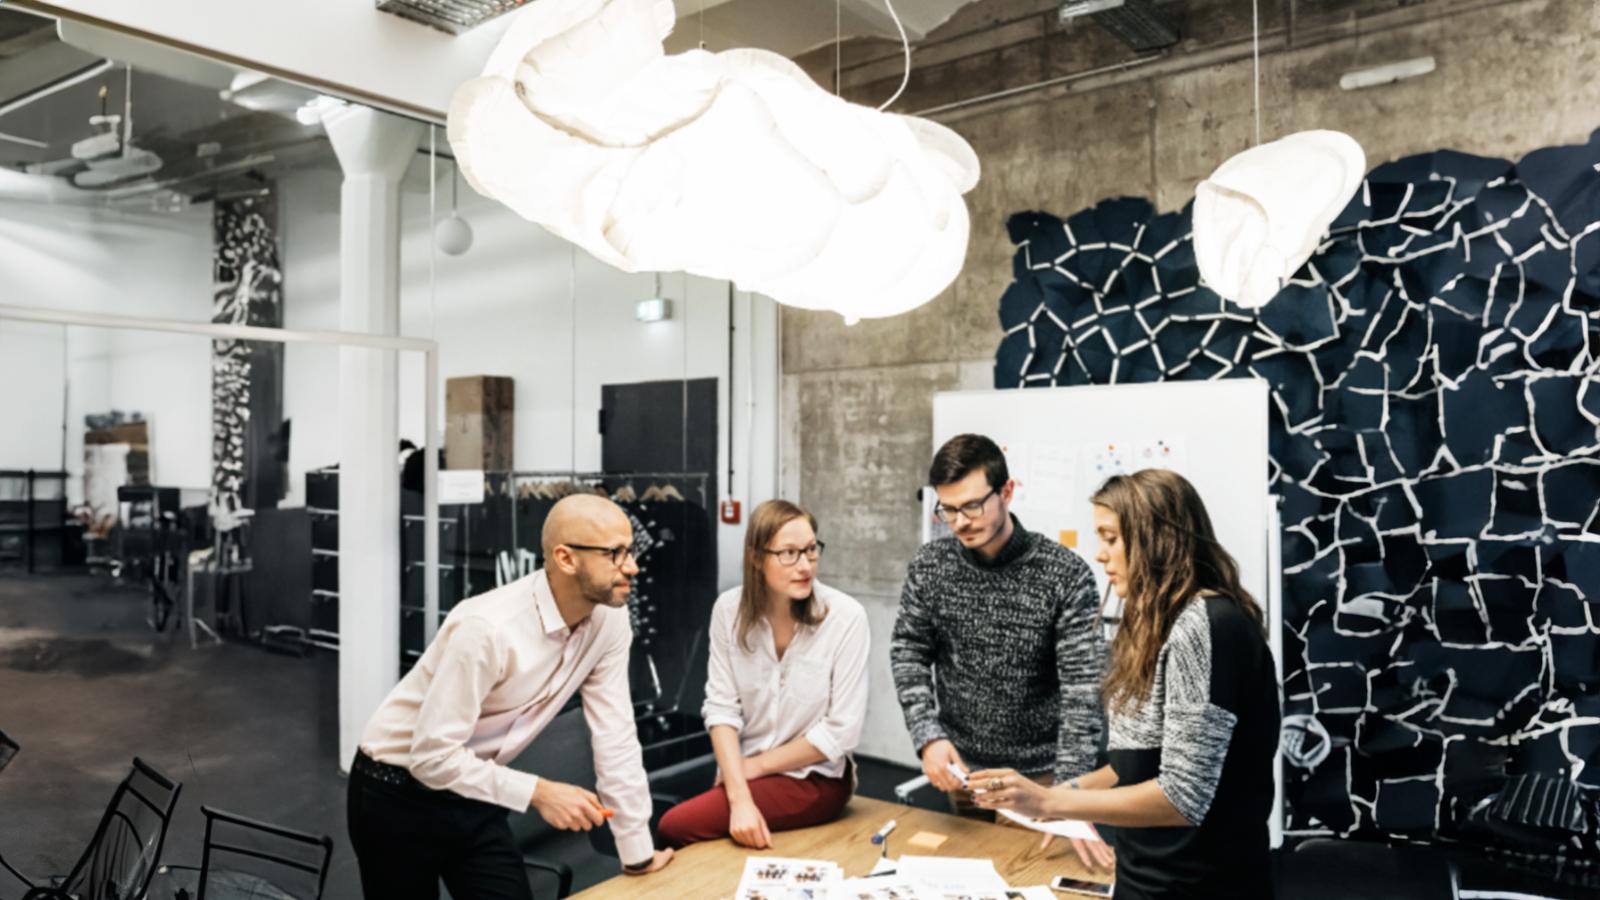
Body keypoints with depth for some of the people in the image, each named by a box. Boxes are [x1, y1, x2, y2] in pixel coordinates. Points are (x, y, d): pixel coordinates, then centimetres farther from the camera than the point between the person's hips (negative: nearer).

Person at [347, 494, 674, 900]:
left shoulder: (609, 620, -13)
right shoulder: (489, 629, -32)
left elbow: (615, 736, -8)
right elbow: (432, 756, -29)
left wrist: (638, 852, -5)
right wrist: (538, 792, -31)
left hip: (473, 794, 5)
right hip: (399, 796, -5)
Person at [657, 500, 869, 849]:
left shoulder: (845, 616, -18)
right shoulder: (729, 609, -7)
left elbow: (842, 731, -15)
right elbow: (721, 707, -8)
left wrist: (754, 765, -9)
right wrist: (740, 799, -21)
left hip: (814, 778, -3)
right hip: (745, 772, 4)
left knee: (676, 827, -18)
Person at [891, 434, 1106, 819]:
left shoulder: (1066, 574, -18)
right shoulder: (929, 565, -7)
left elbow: (1084, 686, -22)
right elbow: (908, 652, -1)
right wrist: (928, 736, -16)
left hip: (1040, 773, -3)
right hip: (961, 765, 4)